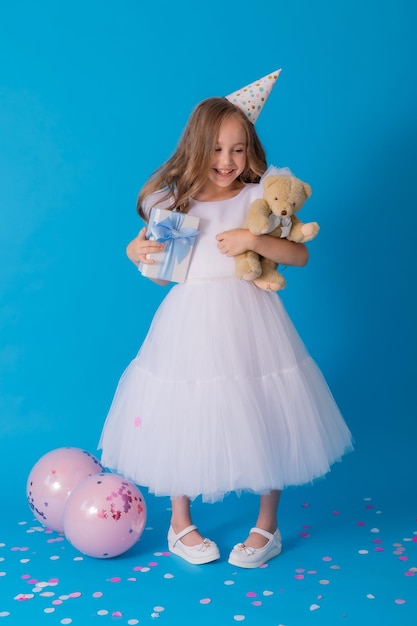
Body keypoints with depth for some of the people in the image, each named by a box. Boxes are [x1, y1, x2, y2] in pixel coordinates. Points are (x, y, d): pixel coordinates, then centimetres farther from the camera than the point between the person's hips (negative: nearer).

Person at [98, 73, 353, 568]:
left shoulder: (260, 198, 0)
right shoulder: (176, 202, 5)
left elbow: (300, 254, -7)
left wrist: (252, 240, -20)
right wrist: (138, 253, -6)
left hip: (247, 319, -1)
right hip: (190, 319, 2)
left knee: (261, 417, 4)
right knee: (182, 418, 7)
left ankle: (267, 527, 24)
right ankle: (180, 524, 28)